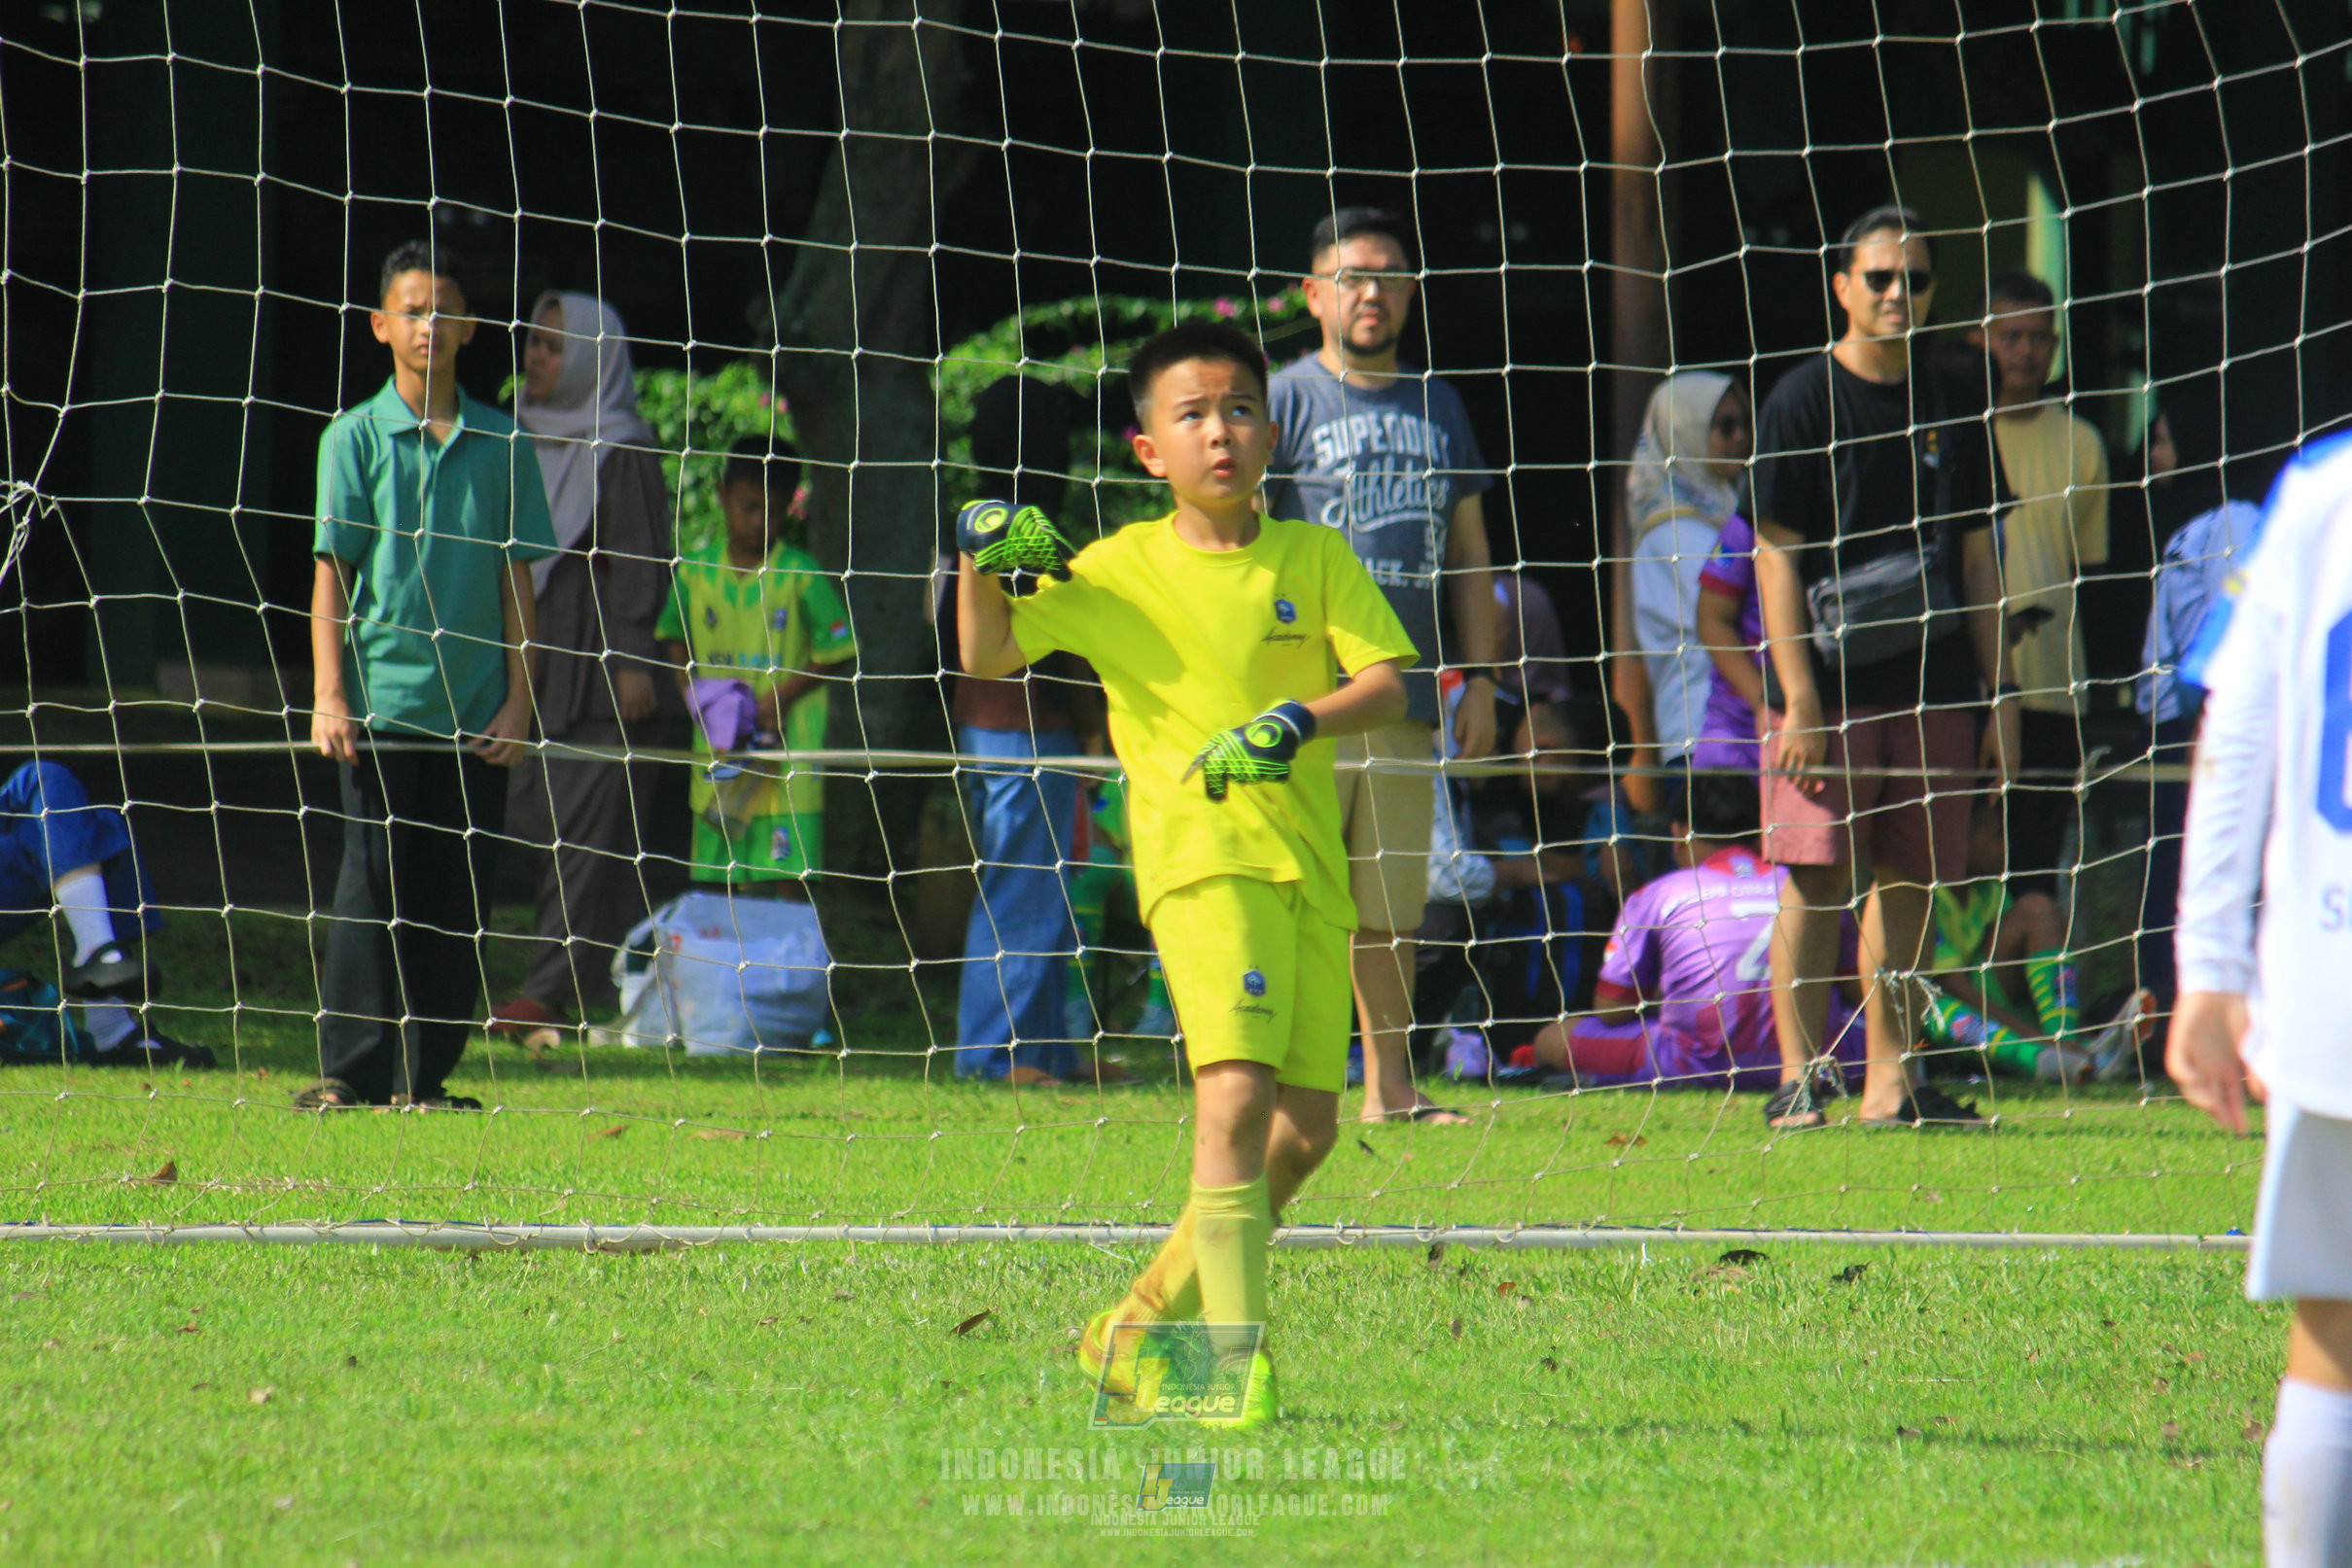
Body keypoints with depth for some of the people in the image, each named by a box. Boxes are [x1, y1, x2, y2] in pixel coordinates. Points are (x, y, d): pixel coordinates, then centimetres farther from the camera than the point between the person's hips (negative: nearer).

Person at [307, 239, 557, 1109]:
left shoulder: (500, 444, 9)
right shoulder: (356, 437, 3)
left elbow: (518, 579, 11)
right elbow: (332, 571, 0)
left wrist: (517, 697, 3)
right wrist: (329, 696, -8)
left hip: (475, 710, 3)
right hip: (381, 705, -3)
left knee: (457, 899, 2)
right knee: (371, 884, -7)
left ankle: (424, 1078, 7)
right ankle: (350, 1070, -5)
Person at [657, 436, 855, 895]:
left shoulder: (801, 577, -5)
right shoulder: (695, 571, 6)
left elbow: (838, 654, -1)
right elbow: (674, 640, 19)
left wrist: (781, 696, -12)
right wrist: (695, 697, 2)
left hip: (787, 749, -4)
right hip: (719, 751, 4)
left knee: (788, 883, -9)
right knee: (722, 888, 7)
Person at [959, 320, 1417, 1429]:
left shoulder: (1317, 559, 7)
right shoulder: (1118, 572, 2)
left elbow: (1389, 682, -2)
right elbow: (988, 654, 4)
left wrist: (1299, 722, -21)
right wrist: (979, 561, -13)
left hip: (1309, 866, 5)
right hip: (1201, 856, -4)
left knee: (1306, 1126, 8)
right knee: (1237, 1089, -23)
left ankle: (1147, 1325, 26)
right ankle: (1234, 1360, -22)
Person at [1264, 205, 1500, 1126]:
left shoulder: (1437, 405, 16)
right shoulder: (1285, 401, -1)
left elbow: (1469, 554, 20)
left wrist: (1480, 678, 13)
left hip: (1406, 696, 5)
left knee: (1391, 906, 7)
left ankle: (1390, 1088, 12)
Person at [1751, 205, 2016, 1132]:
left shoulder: (1951, 410, 13)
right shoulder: (1803, 402, -2)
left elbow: (1976, 559, 16)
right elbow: (1777, 556, -6)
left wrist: (2000, 696, 10)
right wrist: (1799, 698, -14)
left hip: (1930, 691, 5)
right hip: (1829, 690, -5)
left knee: (1910, 881, 5)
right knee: (1816, 878, -7)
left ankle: (1890, 1081, 9)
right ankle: (1799, 1077, -3)